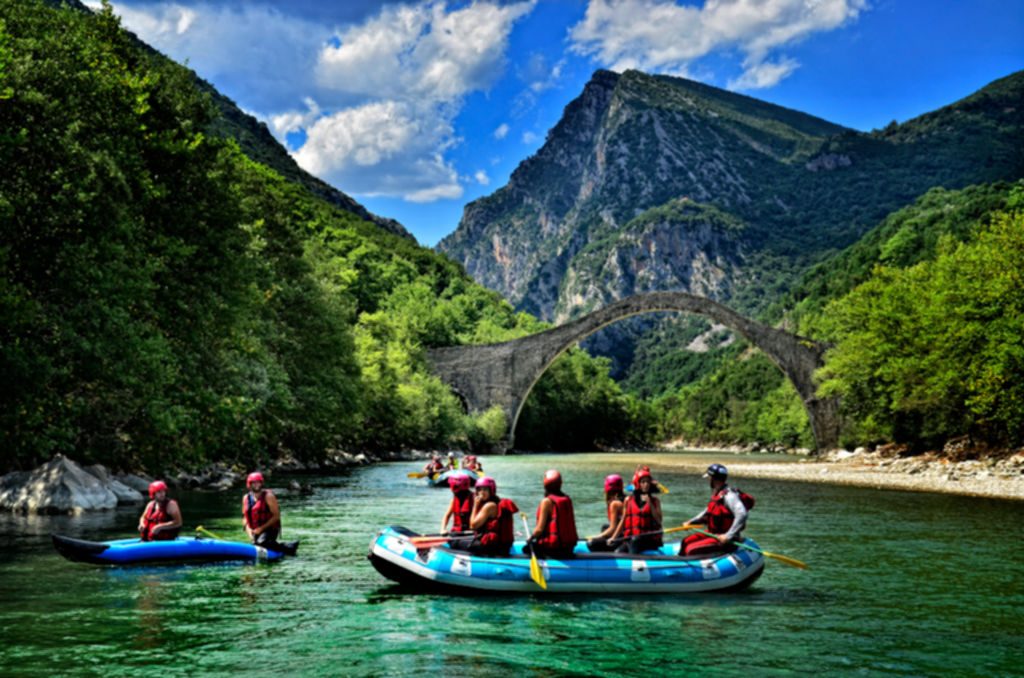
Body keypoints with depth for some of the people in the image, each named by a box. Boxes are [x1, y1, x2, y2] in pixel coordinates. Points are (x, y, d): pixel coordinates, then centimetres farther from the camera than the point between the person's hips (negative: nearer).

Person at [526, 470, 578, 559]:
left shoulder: (547, 501, -12)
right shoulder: (567, 499, 6)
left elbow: (540, 529, -14)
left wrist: (531, 538, 3)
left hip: (553, 547, -7)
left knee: (526, 548, 8)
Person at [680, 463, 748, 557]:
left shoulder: (729, 496, -21)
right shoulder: (717, 494, 10)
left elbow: (742, 514, -32)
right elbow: (708, 512, 25)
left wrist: (729, 536, -33)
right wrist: (691, 522, 17)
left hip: (723, 539, -10)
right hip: (712, 534, 10)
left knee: (691, 550, -20)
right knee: (686, 542, 11)